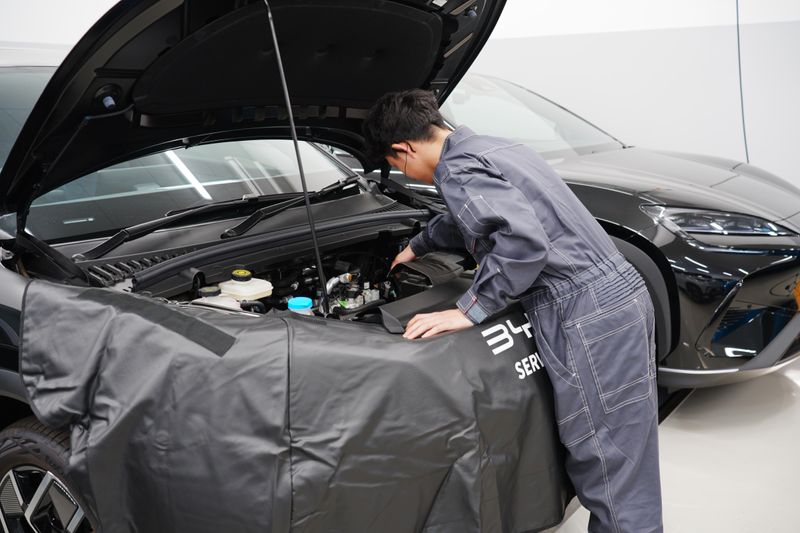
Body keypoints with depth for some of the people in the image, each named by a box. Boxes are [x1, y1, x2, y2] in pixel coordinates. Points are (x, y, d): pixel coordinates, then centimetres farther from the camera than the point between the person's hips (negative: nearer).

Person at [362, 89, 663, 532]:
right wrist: (417, 246, 56)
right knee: (622, 465, 18)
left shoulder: (457, 171, -10)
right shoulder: (491, 148, 21)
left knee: (607, 466, -1)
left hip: (590, 320, -10)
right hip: (623, 295, 10)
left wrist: (469, 310, -16)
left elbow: (522, 238, -27)